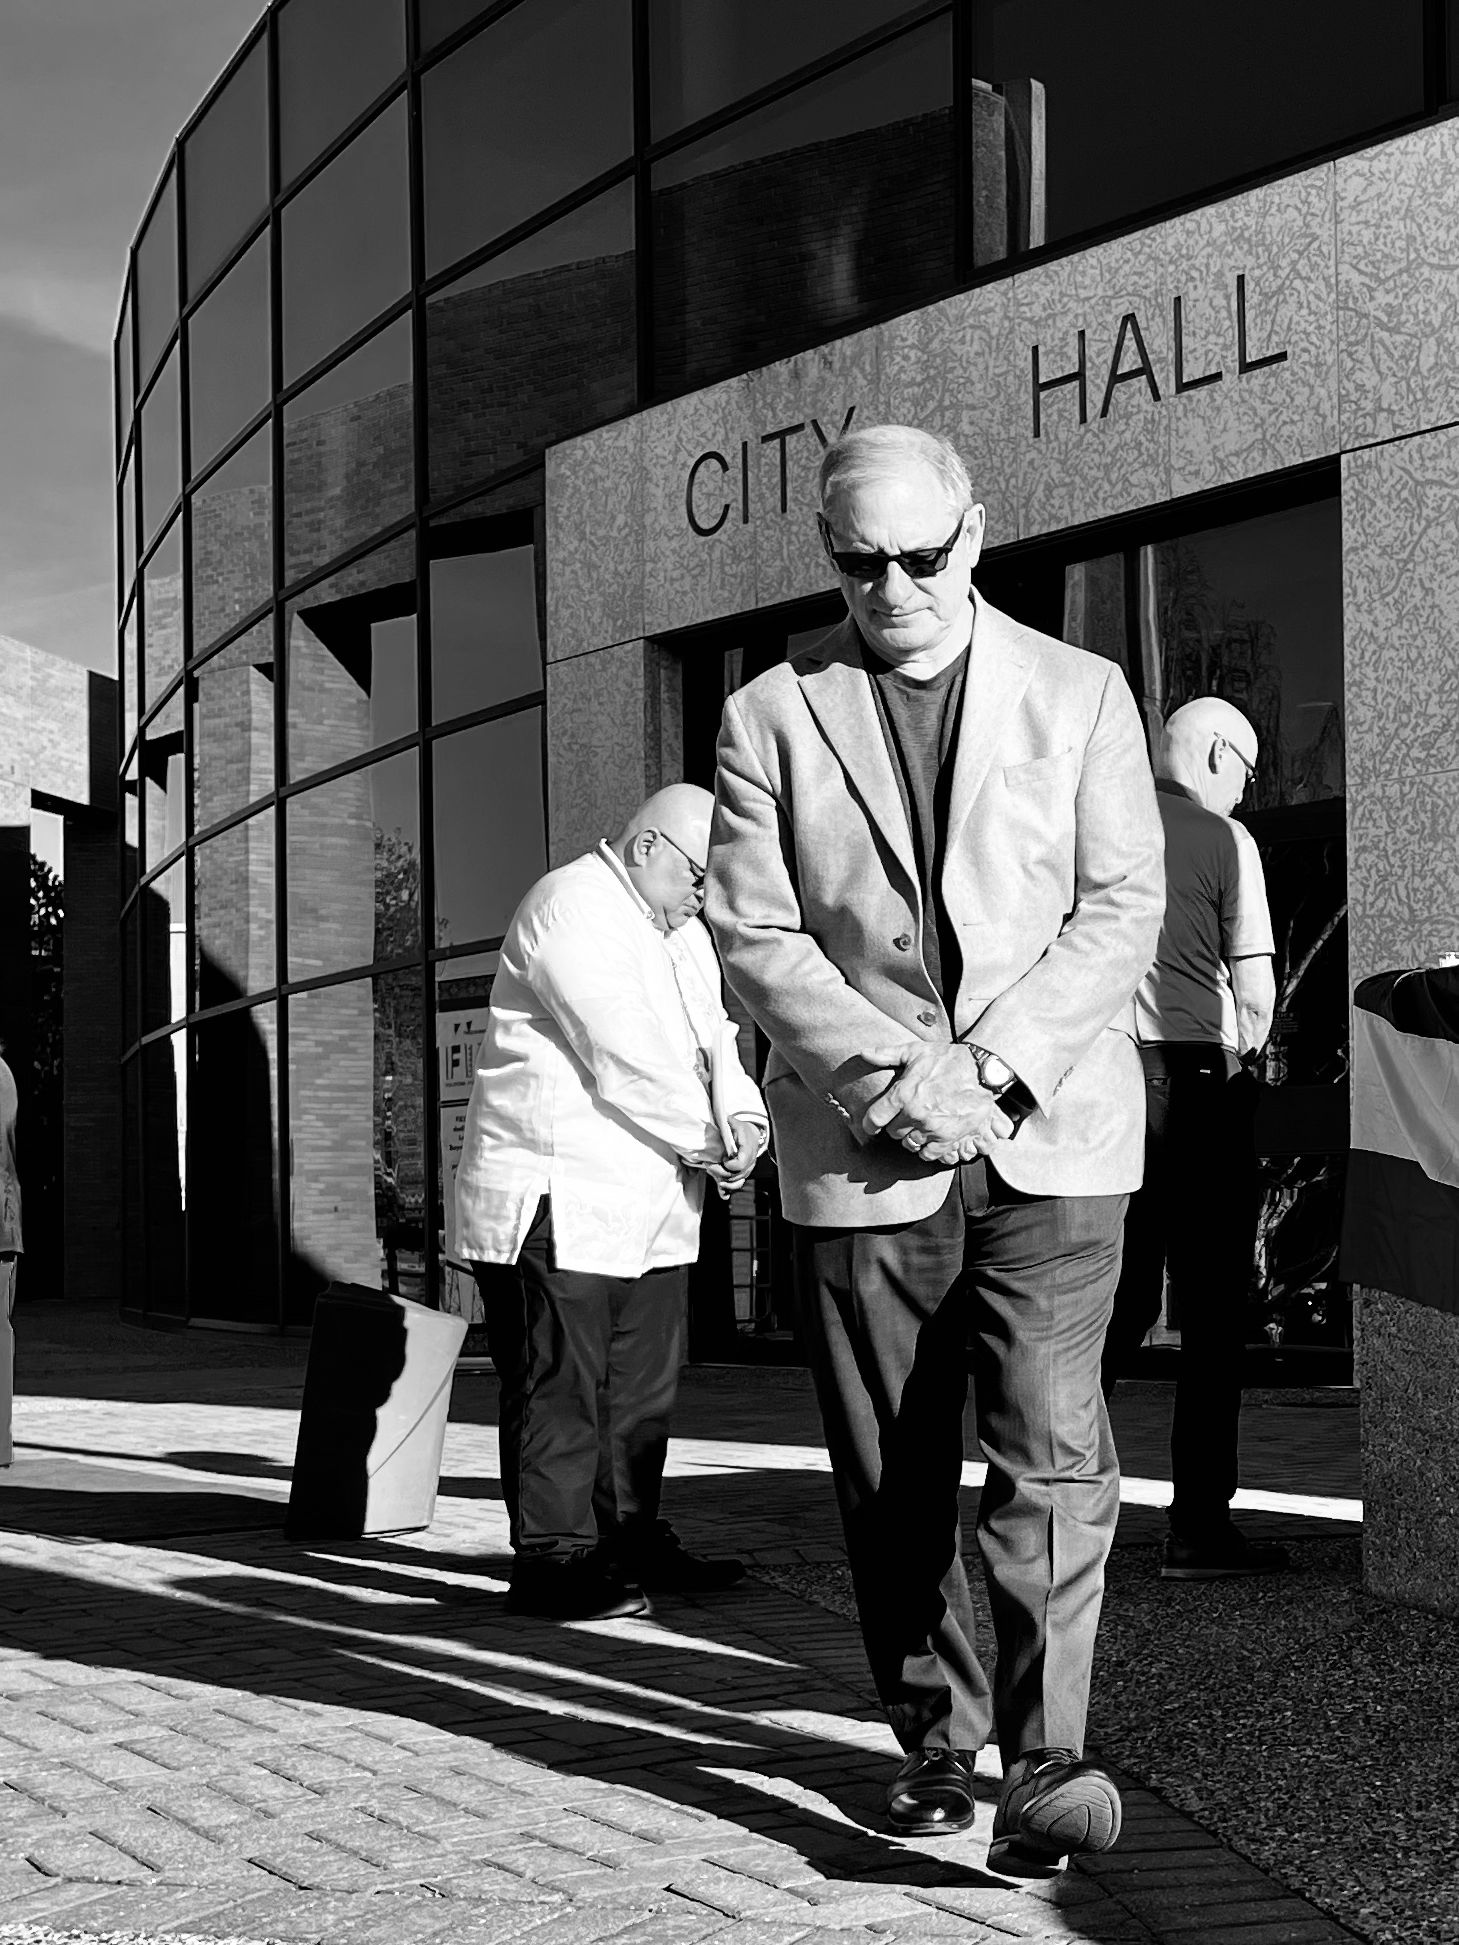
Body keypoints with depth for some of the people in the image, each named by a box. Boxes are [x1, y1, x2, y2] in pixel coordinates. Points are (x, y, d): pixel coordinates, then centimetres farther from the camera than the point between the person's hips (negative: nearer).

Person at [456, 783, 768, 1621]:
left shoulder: (685, 932, 18)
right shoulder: (570, 909, -13)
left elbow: (714, 1037, 12)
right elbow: (622, 1058, -20)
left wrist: (744, 1118, -8)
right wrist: (711, 1141, -14)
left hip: (652, 1207, 9)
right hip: (557, 1198, -9)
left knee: (645, 1385, 13)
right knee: (559, 1385, -7)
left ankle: (631, 1537, 22)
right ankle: (552, 1557, -4)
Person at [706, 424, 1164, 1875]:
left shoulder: (1080, 695, 7)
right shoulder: (772, 717, 6)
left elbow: (1122, 906, 1)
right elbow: (751, 932, -2)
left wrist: (995, 1070, -11)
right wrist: (889, 1078, -14)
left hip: (1049, 1141, -1)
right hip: (859, 1150, 1)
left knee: (1052, 1453, -12)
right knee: (893, 1480, 7)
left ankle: (1043, 1762, -11)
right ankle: (935, 1741, 20)